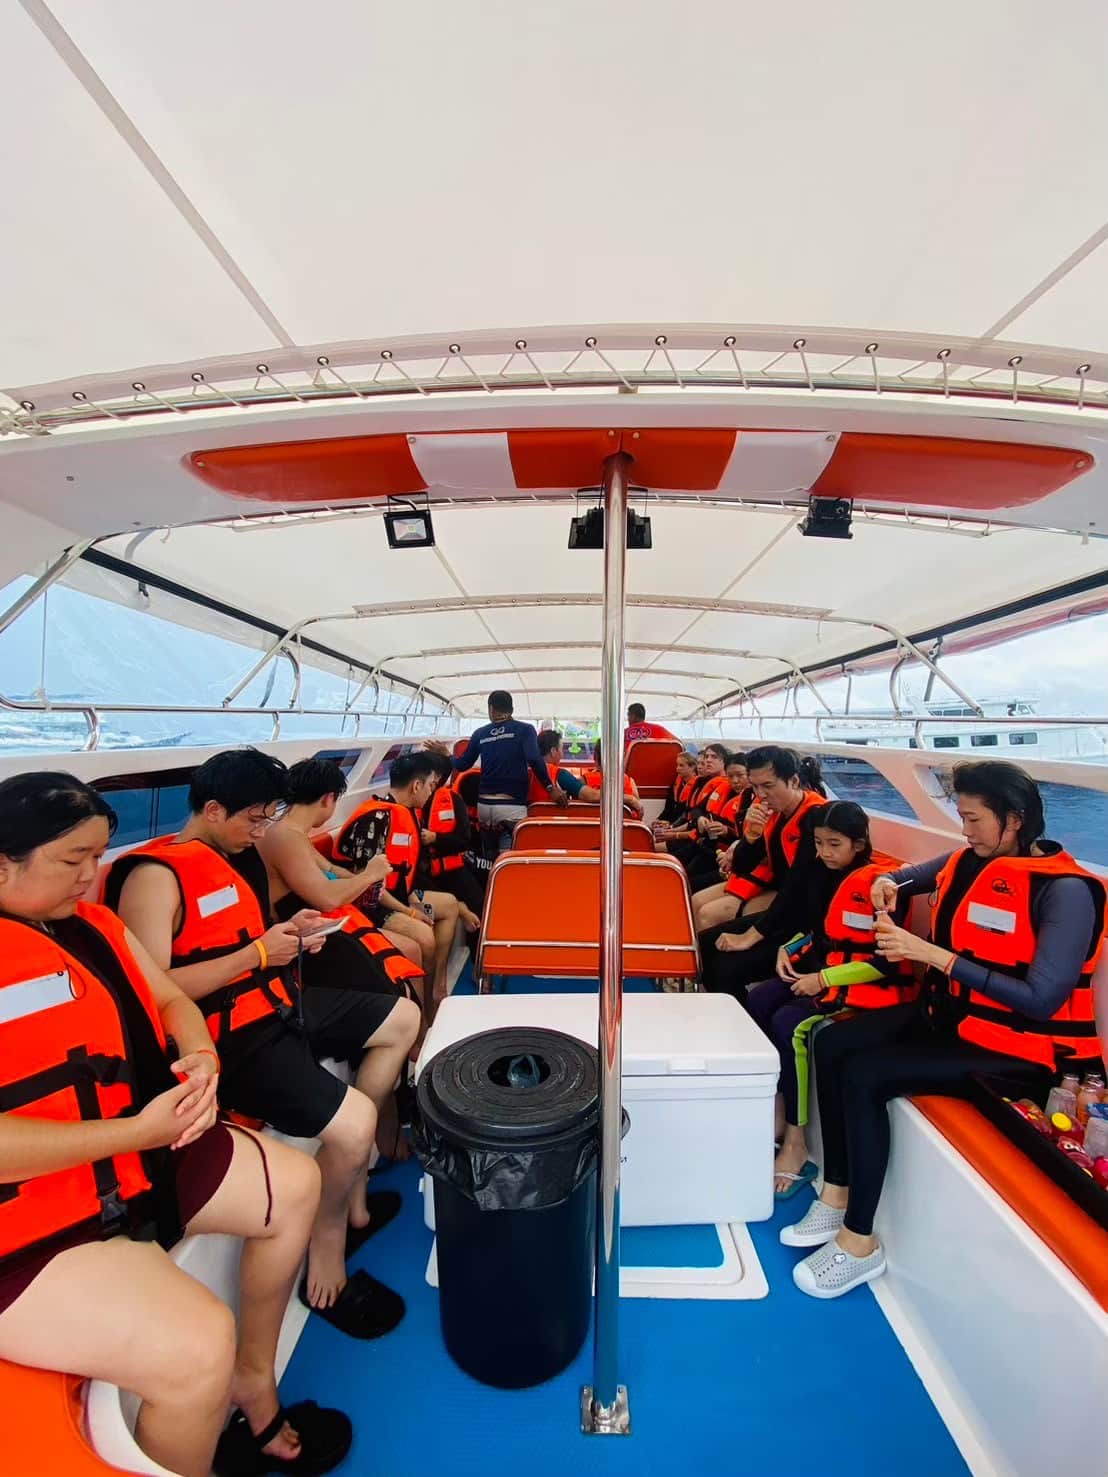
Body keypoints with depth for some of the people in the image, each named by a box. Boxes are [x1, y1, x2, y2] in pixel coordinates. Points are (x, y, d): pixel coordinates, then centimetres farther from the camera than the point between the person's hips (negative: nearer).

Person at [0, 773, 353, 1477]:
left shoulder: (92, 924, 5)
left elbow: (171, 1002, 10)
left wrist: (203, 1060, -10)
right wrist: (141, 1129, -25)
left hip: (138, 1148, 9)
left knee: (294, 1185, 10)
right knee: (197, 1341, -25)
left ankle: (253, 1384, 30)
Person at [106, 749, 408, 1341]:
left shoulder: (234, 857, 10)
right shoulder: (155, 876, -18)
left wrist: (290, 932, 2)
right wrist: (257, 954, -21)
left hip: (275, 1004, 10)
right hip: (228, 1037, -10)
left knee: (401, 1022, 17)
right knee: (352, 1120, -26)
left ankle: (351, 1194, 23)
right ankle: (327, 1251, 7)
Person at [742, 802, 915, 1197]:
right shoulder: (826, 872, 5)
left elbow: (887, 961, -19)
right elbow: (812, 926, 18)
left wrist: (824, 979, -19)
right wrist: (788, 949, -2)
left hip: (873, 983, -8)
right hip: (824, 968, 8)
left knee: (790, 1023, -25)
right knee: (757, 999, -12)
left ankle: (796, 1142, -10)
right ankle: (774, 1109, -1)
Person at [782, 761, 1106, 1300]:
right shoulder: (969, 862, 0)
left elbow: (1042, 999, -27)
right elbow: (910, 876, 21)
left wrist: (933, 955, -29)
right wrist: (887, 884, -4)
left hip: (1017, 1048, -7)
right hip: (951, 1014, 7)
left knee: (864, 1074, -21)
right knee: (831, 1043, -7)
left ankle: (860, 1242, -4)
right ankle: (837, 1195, 5)